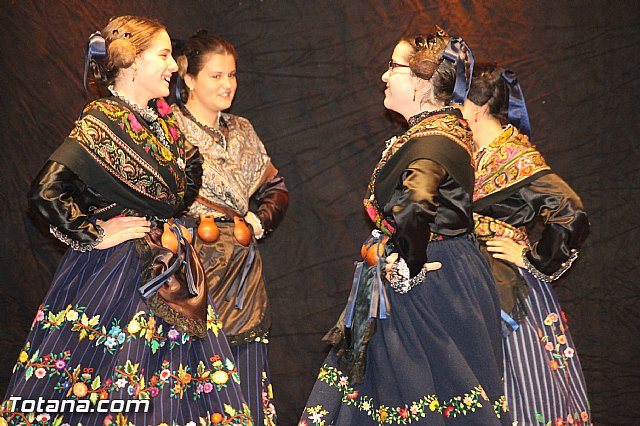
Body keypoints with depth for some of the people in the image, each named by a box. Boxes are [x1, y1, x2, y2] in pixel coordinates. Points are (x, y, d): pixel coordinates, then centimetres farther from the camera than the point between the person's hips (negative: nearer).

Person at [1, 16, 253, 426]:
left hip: (167, 266, 8)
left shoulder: (163, 118, 9)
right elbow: (48, 190, -22)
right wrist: (95, 235, -14)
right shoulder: (103, 122, -14)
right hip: (116, 271, -8)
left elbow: (182, 192, 24)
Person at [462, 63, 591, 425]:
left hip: (511, 289, -8)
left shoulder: (517, 160, -16)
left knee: (524, 383, 0)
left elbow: (572, 217, -23)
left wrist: (531, 256, -15)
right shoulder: (478, 155, 8)